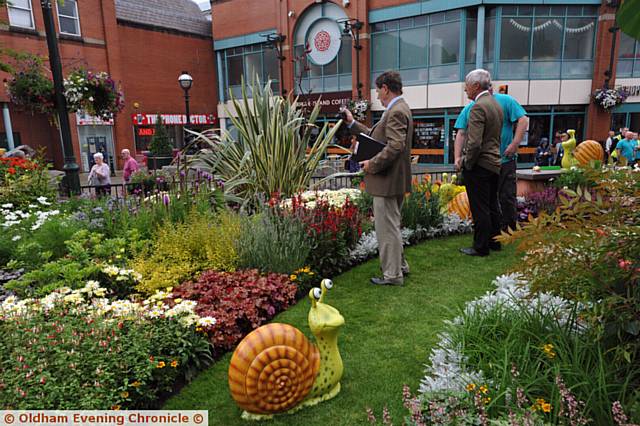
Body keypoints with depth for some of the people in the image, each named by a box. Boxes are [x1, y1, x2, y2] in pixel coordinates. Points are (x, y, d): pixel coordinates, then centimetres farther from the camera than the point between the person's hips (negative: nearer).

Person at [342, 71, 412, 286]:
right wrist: (353, 123, 17)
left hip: (388, 179, -11)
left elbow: (395, 146, -27)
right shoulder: (397, 109, 16)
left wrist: (372, 164, -19)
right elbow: (375, 136, 19)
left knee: (387, 227, -2)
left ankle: (392, 275, 9)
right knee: (391, 225, 22)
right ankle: (399, 265, 35)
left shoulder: (396, 112, -17)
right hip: (393, 179, 11)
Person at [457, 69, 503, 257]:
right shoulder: (496, 104, 13)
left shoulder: (478, 107, -17)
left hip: (479, 166, -9)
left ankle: (481, 247, 8)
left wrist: (466, 163, -10)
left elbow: (474, 143, -25)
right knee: (492, 206, 18)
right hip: (494, 163, 10)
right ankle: (494, 241, 29)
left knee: (480, 209, -1)